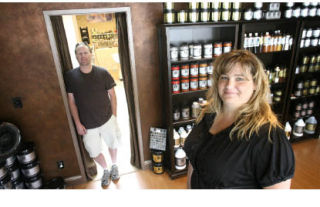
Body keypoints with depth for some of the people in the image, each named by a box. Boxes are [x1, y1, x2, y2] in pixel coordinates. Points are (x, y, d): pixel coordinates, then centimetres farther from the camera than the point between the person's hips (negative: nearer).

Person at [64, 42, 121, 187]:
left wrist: (114, 116, -1)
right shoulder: (70, 76, -7)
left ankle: (114, 166, 48)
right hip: (87, 125, 1)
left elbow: (112, 95, -2)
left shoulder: (103, 73, -9)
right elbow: (71, 101, -3)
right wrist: (78, 123, -5)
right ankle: (106, 170, 42)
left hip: (107, 120, 0)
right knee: (94, 152, 12)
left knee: (112, 145, 18)